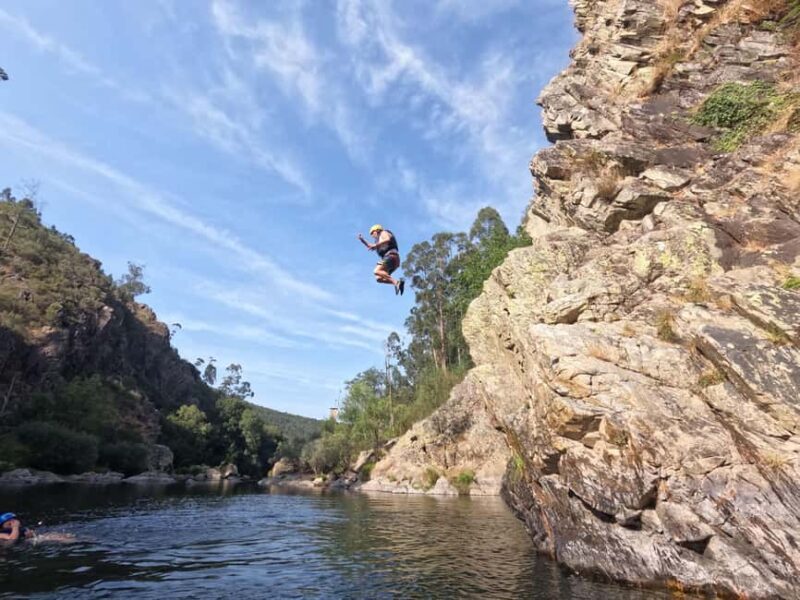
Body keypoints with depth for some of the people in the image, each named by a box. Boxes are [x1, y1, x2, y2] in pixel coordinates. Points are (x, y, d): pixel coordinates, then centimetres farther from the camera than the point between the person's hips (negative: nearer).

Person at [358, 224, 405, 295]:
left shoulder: (383, 233, 12)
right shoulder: (381, 244, 38)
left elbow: (388, 239, -11)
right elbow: (371, 247, 44)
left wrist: (375, 245, -12)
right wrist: (362, 240, 35)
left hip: (390, 256, -9)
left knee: (376, 271, -24)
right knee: (378, 278, 0)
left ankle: (396, 282, -37)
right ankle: (398, 283, -19)